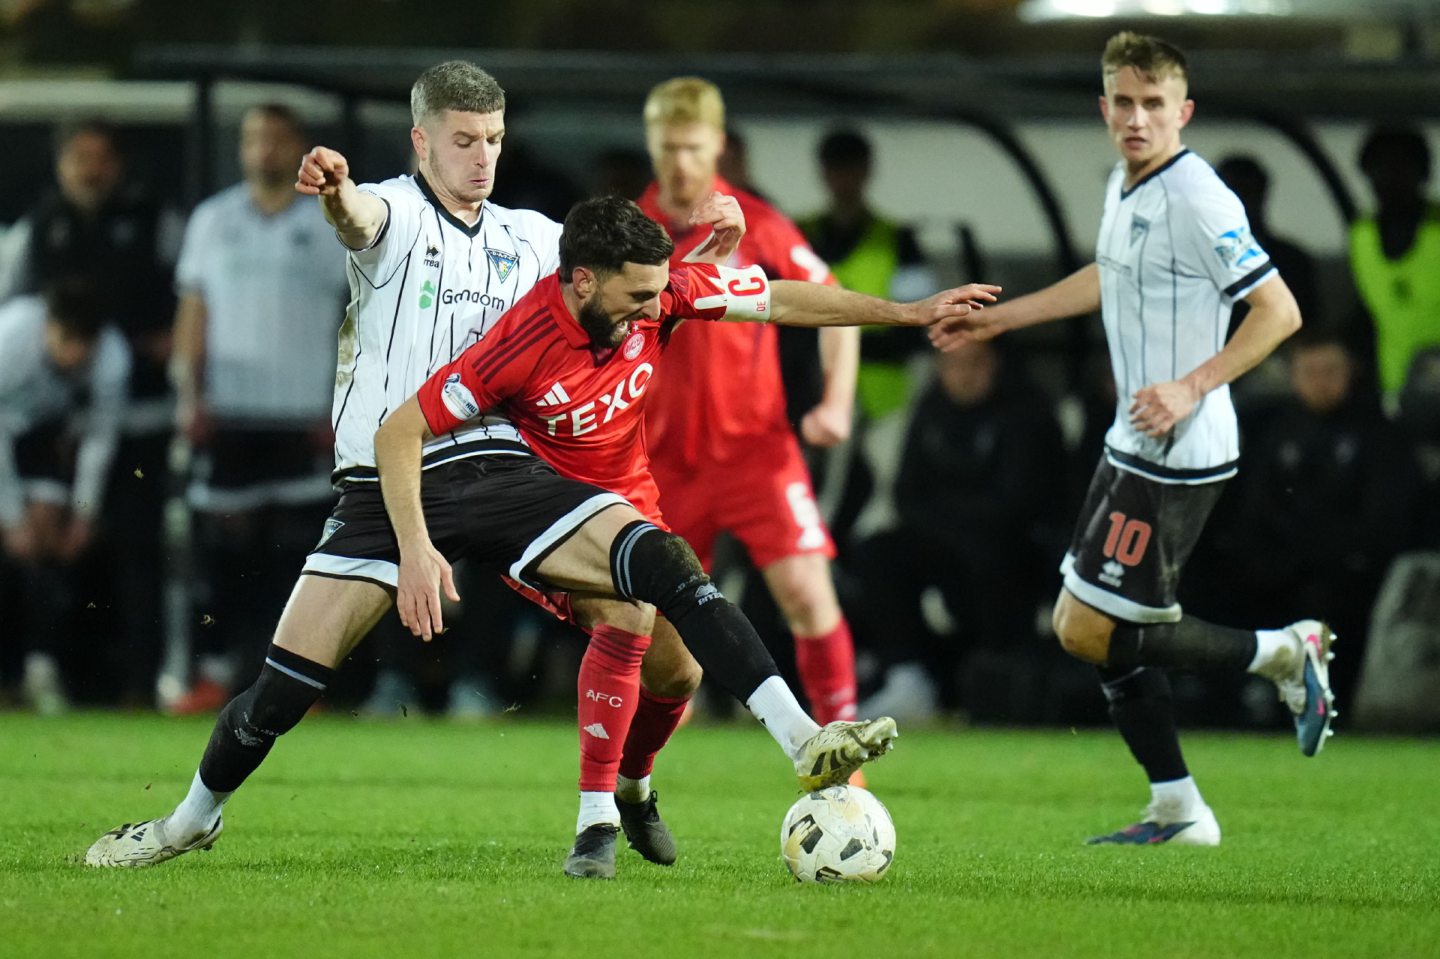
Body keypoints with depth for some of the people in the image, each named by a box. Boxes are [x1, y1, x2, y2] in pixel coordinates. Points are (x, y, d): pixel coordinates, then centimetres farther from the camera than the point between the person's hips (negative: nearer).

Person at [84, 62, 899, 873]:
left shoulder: (528, 239, 14)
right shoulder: (397, 214, -2)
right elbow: (362, 219, -27)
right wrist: (335, 192, -53)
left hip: (497, 469, 3)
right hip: (388, 485, -3)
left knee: (658, 560, -20)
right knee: (287, 684, -5)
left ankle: (801, 738, -23)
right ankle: (197, 816, 23)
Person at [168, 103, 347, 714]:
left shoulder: (333, 225, 5)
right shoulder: (213, 220, 12)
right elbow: (193, 312, 11)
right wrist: (189, 394, 1)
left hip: (304, 415, -2)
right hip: (229, 411, 2)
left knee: (300, 549, -4)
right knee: (223, 549, 0)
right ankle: (215, 673, 2)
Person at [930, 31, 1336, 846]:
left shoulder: (1196, 198, -19)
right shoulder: (1125, 187, 10)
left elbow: (1279, 311, -20)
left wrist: (1192, 387, -26)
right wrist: (998, 318, 34)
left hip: (1177, 456, -9)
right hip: (1133, 446, 9)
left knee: (1087, 631, -9)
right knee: (1100, 632, 11)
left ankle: (1283, 653, 2)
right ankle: (1178, 812, 19)